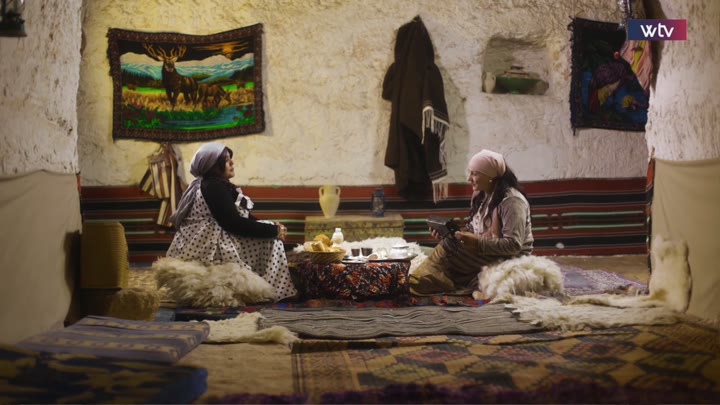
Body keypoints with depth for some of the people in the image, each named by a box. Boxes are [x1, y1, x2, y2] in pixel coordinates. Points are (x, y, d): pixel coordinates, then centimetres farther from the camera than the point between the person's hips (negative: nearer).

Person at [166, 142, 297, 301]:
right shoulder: (214, 187, -17)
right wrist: (273, 231, -16)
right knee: (270, 240, -12)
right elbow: (234, 224, -23)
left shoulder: (209, 184, 16)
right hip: (208, 247, -11)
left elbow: (242, 218, 14)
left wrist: (271, 227, 1)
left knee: (269, 230, 12)